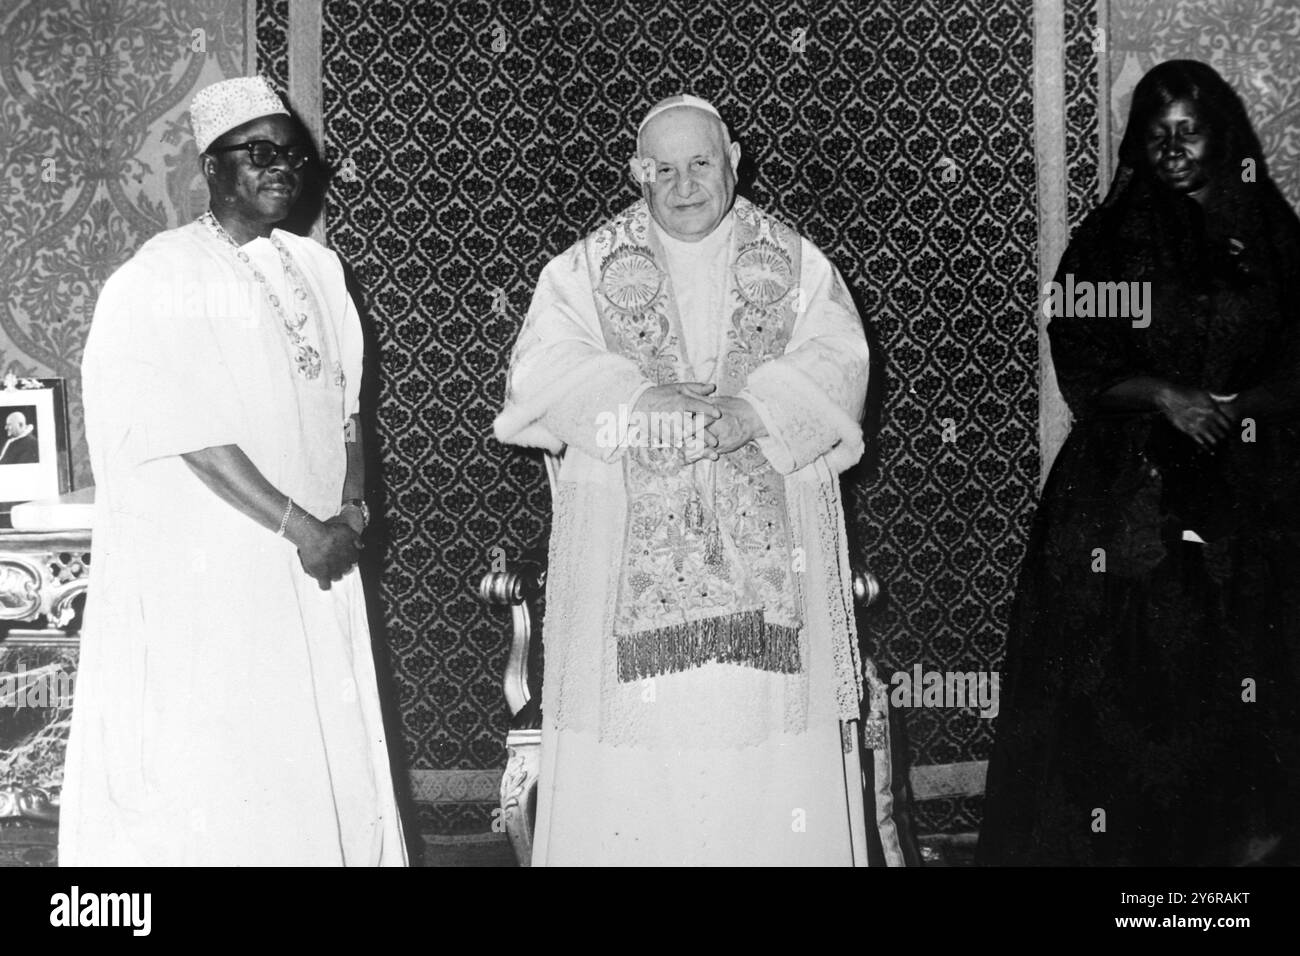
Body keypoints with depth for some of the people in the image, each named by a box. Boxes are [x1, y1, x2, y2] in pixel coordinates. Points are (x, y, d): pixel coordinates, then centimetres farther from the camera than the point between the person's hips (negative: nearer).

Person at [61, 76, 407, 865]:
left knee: (329, 748, 8)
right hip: (208, 571, -6)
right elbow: (193, 435, -15)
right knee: (208, 767, -1)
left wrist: (351, 511, -4)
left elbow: (346, 404, 12)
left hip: (316, 565, 6)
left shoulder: (316, 268, 12)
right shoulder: (164, 279, -8)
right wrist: (302, 528, -15)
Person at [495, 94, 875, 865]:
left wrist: (747, 414, -17)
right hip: (630, 549, -1)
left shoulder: (796, 263, 12)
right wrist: (645, 404, -17)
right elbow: (543, 369, -3)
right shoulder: (589, 266, 9)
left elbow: (836, 364, -1)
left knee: (768, 719, -2)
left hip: (768, 546, 1)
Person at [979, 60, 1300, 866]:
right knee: (1129, 672, -5)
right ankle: (1117, 834, 4)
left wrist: (1227, 407, -10)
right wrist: (1161, 394, -14)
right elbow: (1081, 368, 1)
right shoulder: (1112, 239, 5)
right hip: (1133, 488, -1)